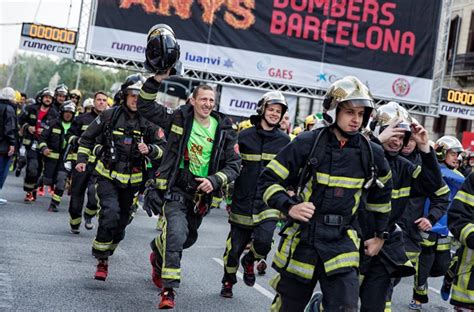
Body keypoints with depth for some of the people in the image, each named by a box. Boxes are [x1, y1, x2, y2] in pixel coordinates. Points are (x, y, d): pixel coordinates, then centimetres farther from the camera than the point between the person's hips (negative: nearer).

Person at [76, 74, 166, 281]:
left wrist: (149, 150, -17)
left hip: (131, 180, 3)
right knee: (110, 214, -23)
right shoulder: (110, 115, -5)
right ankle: (102, 260, -9)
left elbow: (162, 148, 4)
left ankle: (104, 255, 35)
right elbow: (87, 137, 7)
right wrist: (82, 159, -1)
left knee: (121, 221, 12)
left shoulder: (148, 122, -2)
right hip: (107, 176, -3)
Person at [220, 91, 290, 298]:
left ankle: (249, 261, 14)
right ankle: (228, 282, 32)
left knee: (263, 240, -21)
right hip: (243, 201, 0)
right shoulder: (245, 136, 1)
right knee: (235, 247, 6)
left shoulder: (284, 140, 6)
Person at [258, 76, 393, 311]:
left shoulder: (371, 153, 2)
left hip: (342, 245, 2)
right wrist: (289, 207, -21)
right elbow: (268, 181, -5)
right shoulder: (307, 143, -9)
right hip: (301, 240, -1)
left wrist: (380, 234, 24)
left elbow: (382, 192, 21)